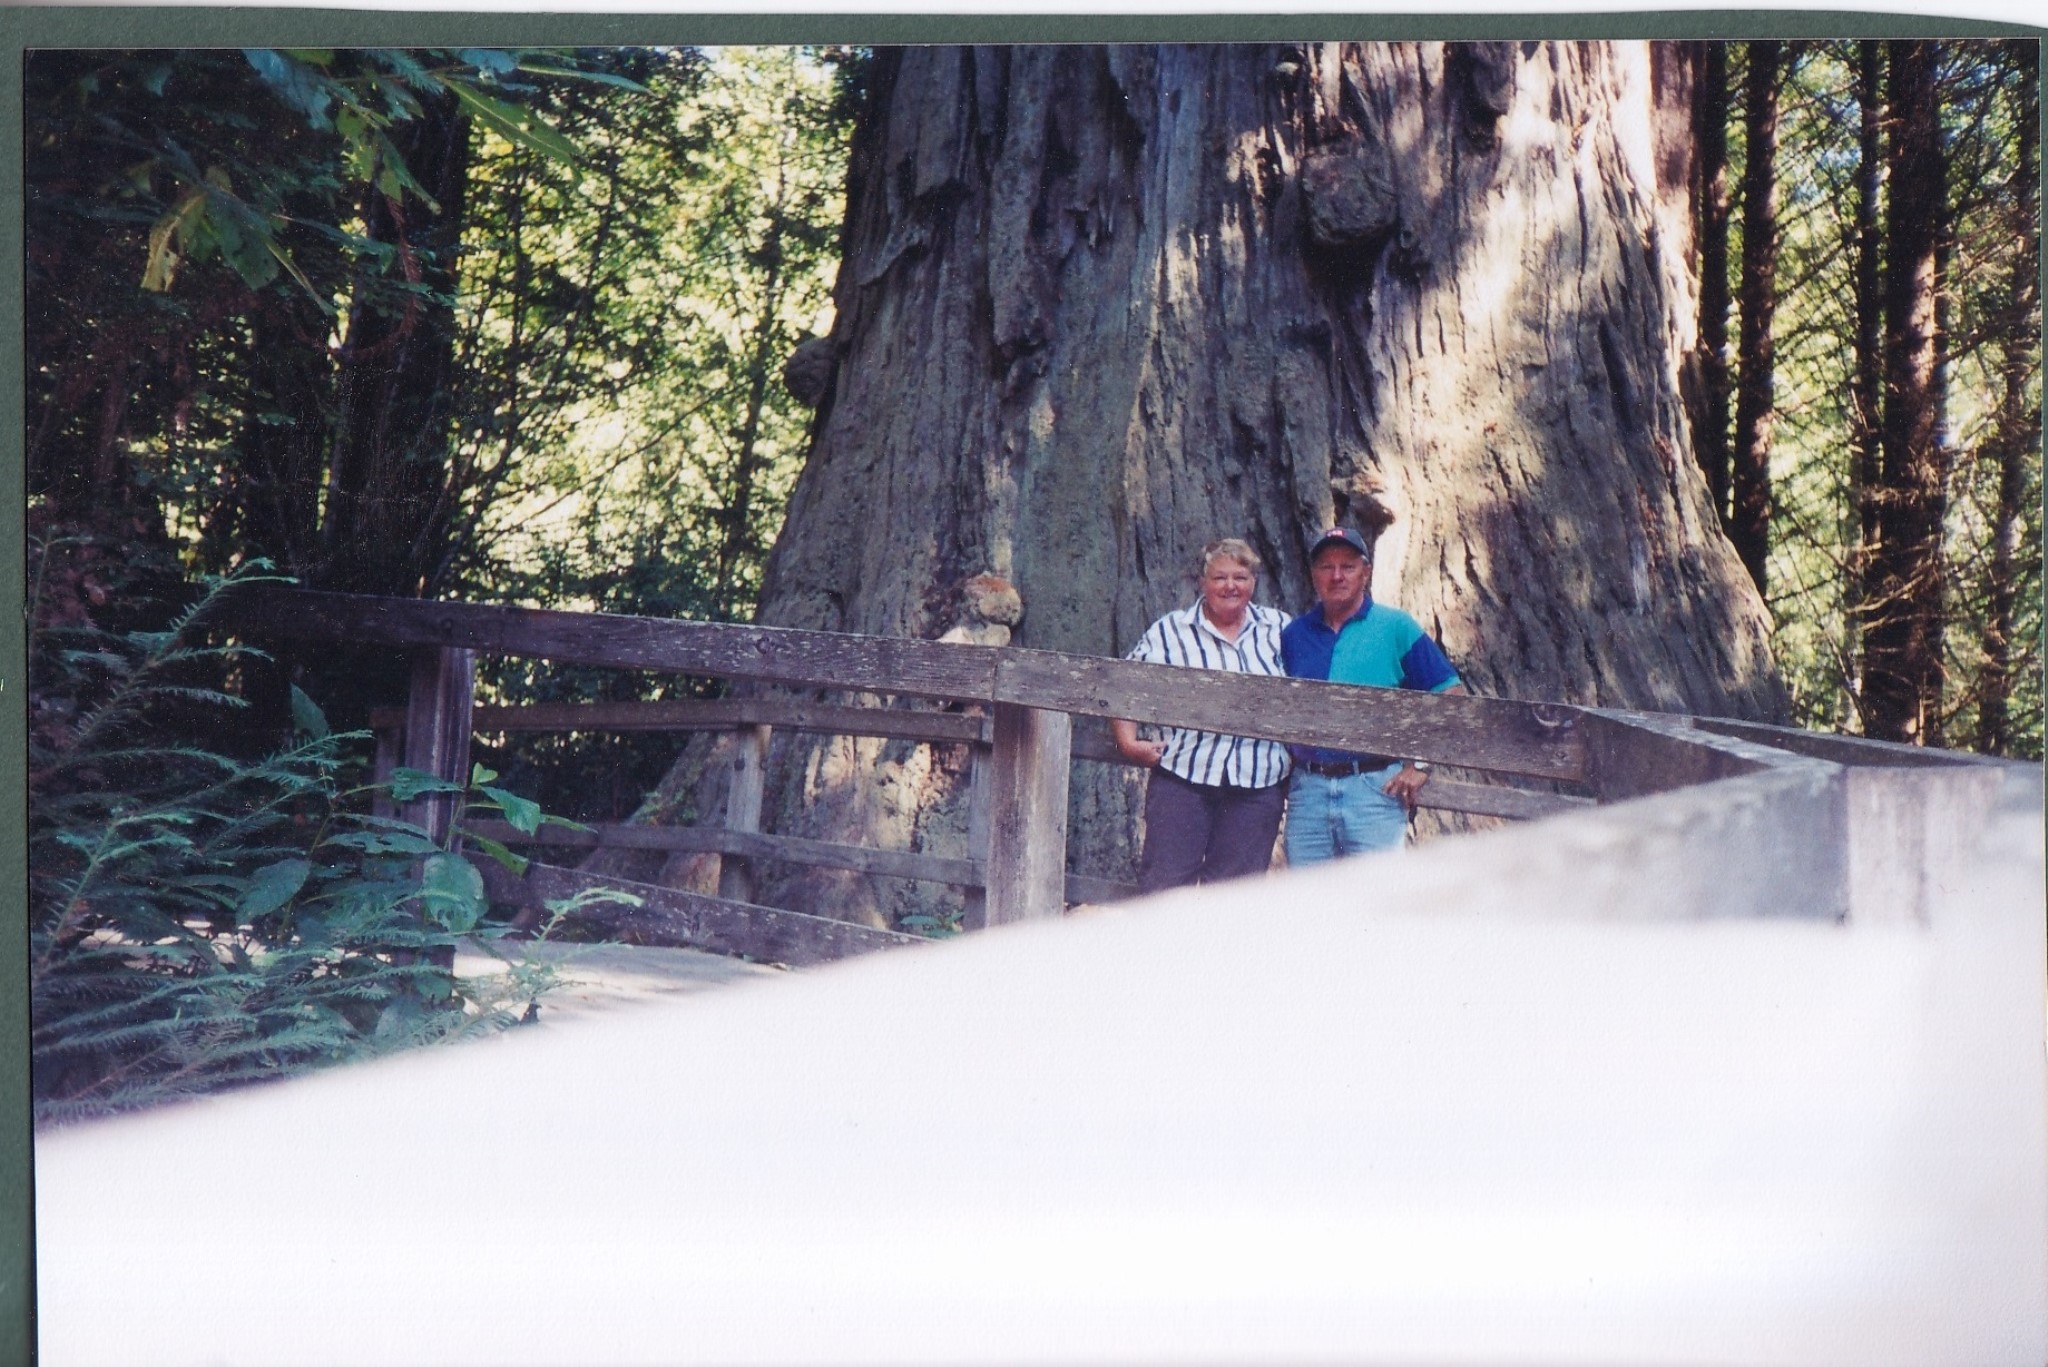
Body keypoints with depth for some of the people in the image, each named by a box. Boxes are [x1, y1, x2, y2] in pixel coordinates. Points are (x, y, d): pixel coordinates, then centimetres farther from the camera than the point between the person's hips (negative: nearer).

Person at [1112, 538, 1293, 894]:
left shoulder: (1279, 628, 12)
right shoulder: (1169, 632, 6)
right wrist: (1129, 743, -9)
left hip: (1258, 786, 2)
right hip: (1183, 776, -2)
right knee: (1164, 885, -3)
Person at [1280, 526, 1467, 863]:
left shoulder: (1395, 627, 2)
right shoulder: (1294, 635, 11)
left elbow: (1452, 695, 2)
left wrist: (1421, 763, -4)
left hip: (1375, 788, -3)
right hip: (1306, 790, 3)